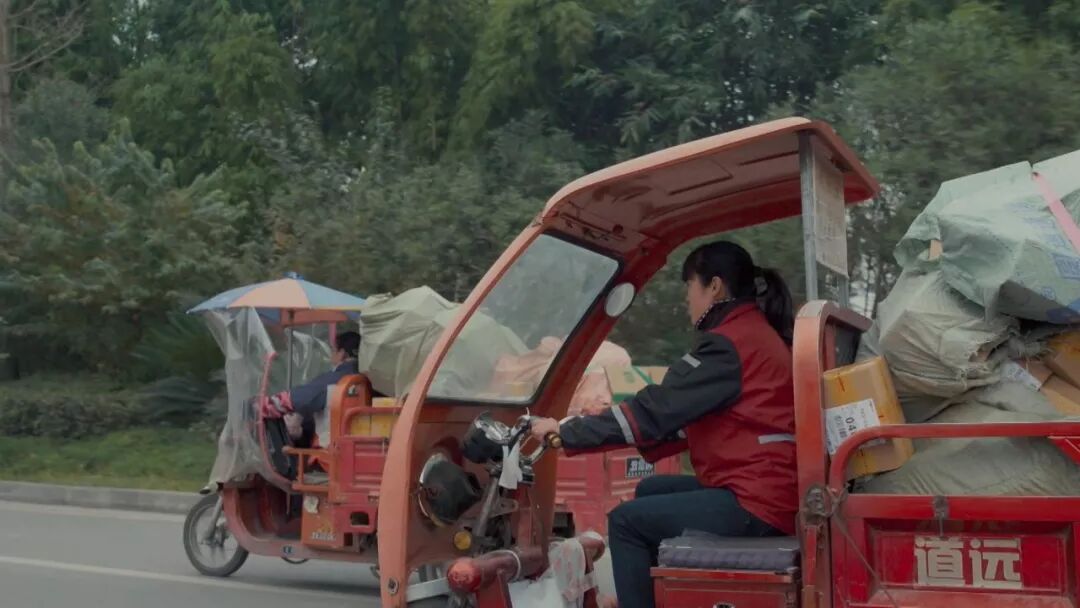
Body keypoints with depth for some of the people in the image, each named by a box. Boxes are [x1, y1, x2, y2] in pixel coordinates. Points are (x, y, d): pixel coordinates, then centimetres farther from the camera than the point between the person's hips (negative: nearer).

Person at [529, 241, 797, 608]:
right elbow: (688, 419, 18)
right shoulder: (753, 332, 15)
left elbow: (654, 409, -16)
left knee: (627, 522, -3)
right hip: (770, 490, 10)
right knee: (650, 492, 20)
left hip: (755, 502, -10)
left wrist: (565, 432, -9)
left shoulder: (728, 344, -15)